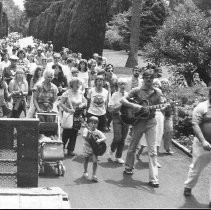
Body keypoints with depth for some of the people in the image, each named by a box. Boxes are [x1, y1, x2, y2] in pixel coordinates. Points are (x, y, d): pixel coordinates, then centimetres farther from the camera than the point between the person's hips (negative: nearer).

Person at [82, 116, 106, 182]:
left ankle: (94, 175, -2)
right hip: (87, 148, 0)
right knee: (86, 160, 16)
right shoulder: (87, 130, -9)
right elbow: (85, 137, -23)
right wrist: (88, 134, -41)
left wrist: (99, 140, -33)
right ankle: (85, 172, 38)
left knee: (95, 161, -8)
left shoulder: (98, 132, -7)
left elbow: (104, 138, -15)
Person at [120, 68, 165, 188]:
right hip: (138, 120, 0)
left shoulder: (157, 92, 4)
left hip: (151, 122, 0)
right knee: (133, 147, 14)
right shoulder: (137, 91, -2)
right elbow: (123, 100, -5)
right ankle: (129, 168, 39)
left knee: (152, 151, -5)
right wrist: (133, 106, -20)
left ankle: (154, 179, -5)